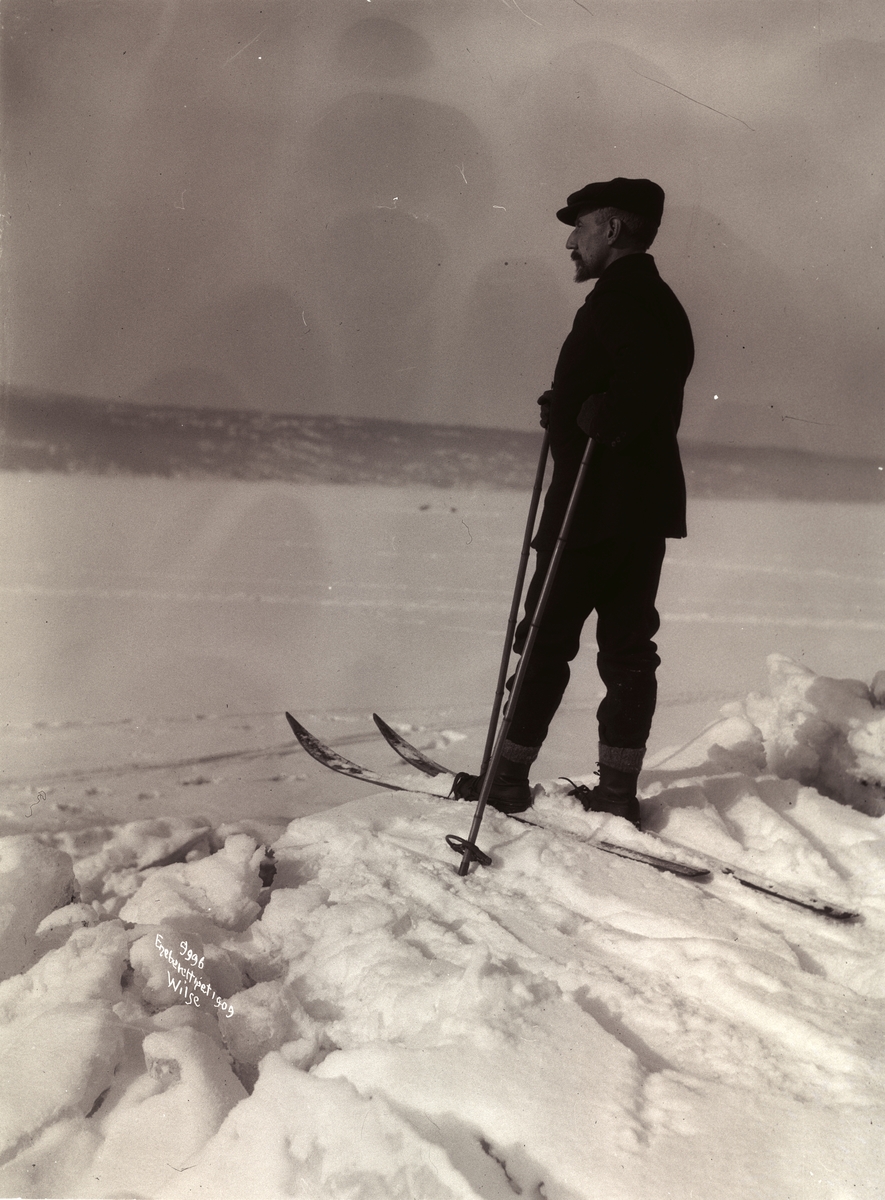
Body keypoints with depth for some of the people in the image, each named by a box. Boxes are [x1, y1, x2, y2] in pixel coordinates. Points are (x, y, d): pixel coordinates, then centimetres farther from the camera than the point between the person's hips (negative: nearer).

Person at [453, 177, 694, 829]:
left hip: (596, 504, -9)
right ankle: (617, 788, 12)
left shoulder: (620, 299, -13)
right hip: (649, 505, 9)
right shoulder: (661, 304, 17)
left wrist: (587, 417, -13)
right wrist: (568, 410, 6)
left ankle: (510, 776, 10)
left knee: (547, 640, 1)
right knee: (628, 646, 8)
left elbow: (638, 391, -27)